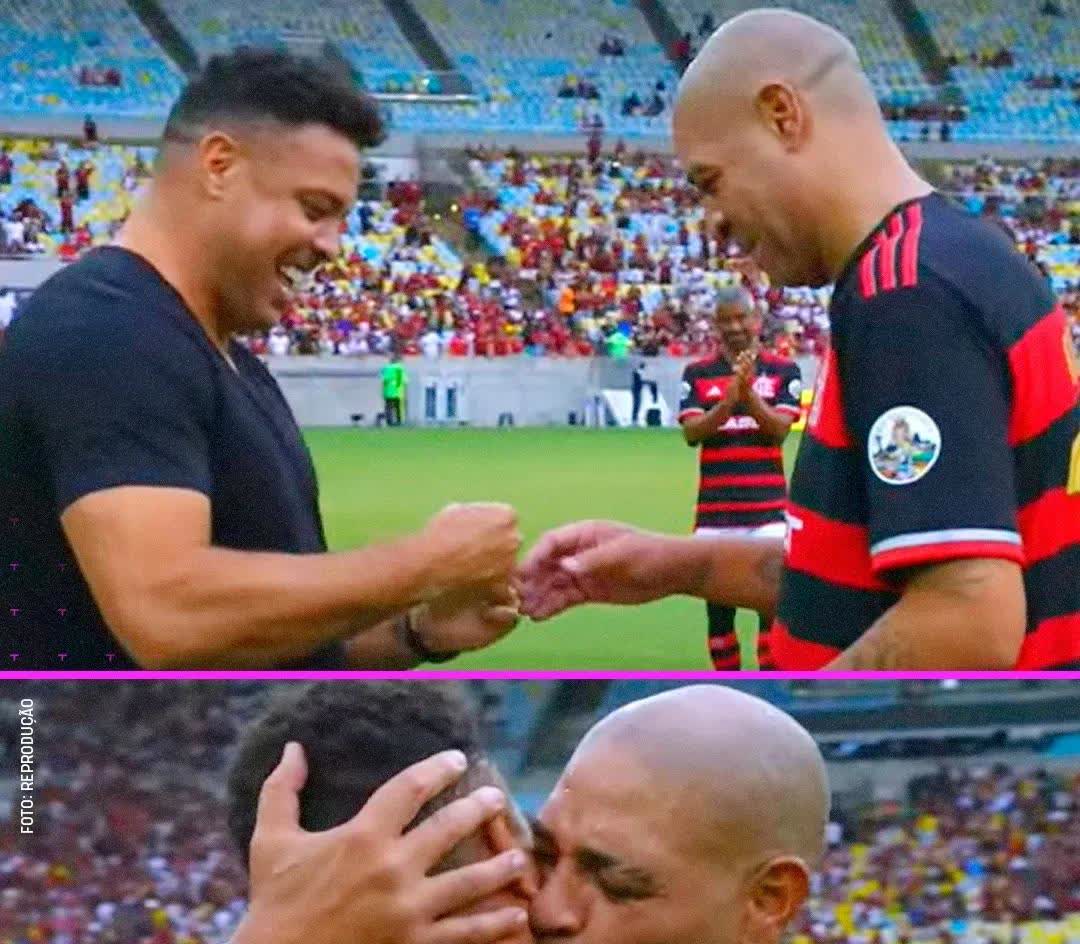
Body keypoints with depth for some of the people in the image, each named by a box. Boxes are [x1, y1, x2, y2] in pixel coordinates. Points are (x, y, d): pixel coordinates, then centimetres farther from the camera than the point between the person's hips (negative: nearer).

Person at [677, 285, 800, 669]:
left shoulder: (783, 371, 5)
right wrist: (730, 398, -17)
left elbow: (779, 430, -6)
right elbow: (691, 433, -4)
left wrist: (749, 392, -20)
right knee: (718, 608, 6)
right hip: (714, 513, 2)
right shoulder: (697, 373, 7)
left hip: (768, 511, -2)